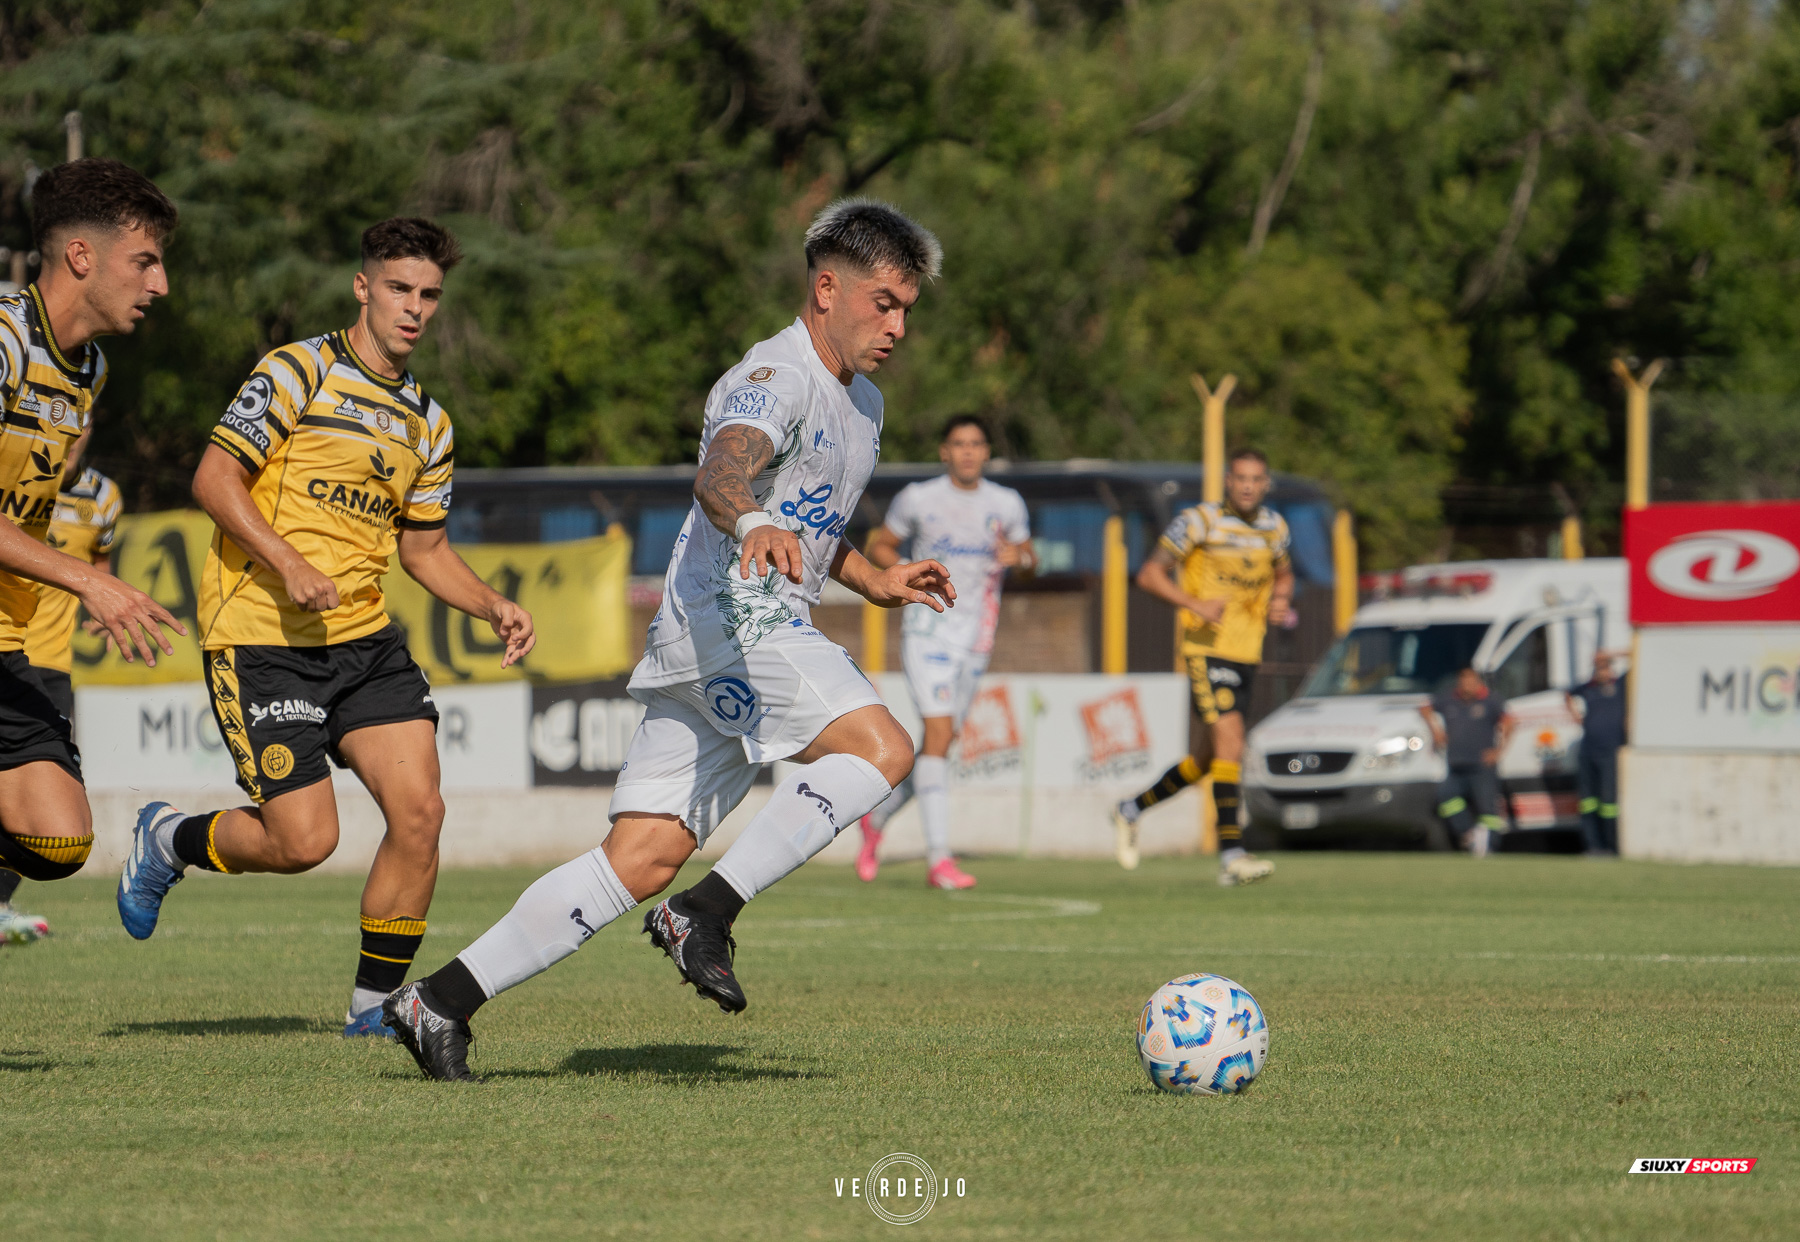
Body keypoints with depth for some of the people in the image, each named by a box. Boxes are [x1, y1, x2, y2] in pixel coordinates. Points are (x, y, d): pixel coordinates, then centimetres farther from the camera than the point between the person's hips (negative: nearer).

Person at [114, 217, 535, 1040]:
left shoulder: (428, 423, 15)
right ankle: (168, 840, 19)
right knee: (304, 840, -12)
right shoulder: (299, 371, -7)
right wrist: (290, 565, -22)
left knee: (419, 810, -9)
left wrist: (495, 608, 8)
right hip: (260, 637, -6)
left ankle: (375, 1003, 5)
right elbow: (214, 478, -11)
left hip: (364, 639, 6)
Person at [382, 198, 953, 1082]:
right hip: (731, 619, -9)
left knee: (642, 859, 0)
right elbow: (720, 471, -31)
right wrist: (753, 523, -52)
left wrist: (871, 581, 25)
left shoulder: (861, 404, 24)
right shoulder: (777, 378, -9)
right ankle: (706, 912, -24)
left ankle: (441, 1002, -2)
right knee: (879, 748, -25)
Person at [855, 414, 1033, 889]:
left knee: (940, 741, 9)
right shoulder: (918, 499, -2)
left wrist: (1019, 556, -9)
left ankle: (877, 818, 33)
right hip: (928, 631, -4)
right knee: (939, 732, -17)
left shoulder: (1007, 504, 6)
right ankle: (939, 858, -20)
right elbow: (879, 546, 8)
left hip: (977, 636, 4)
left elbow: (1030, 559, 16)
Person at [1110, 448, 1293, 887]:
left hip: (1247, 654, 7)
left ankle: (1132, 809, 31)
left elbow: (1283, 573, 26)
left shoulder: (1273, 526, 9)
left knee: (1211, 759, 12)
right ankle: (1232, 856, -19)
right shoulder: (1200, 521, -9)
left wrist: (1281, 600, 2)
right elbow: (1149, 574, -7)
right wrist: (1196, 604, -21)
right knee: (1231, 746, -18)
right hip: (1207, 649, -7)